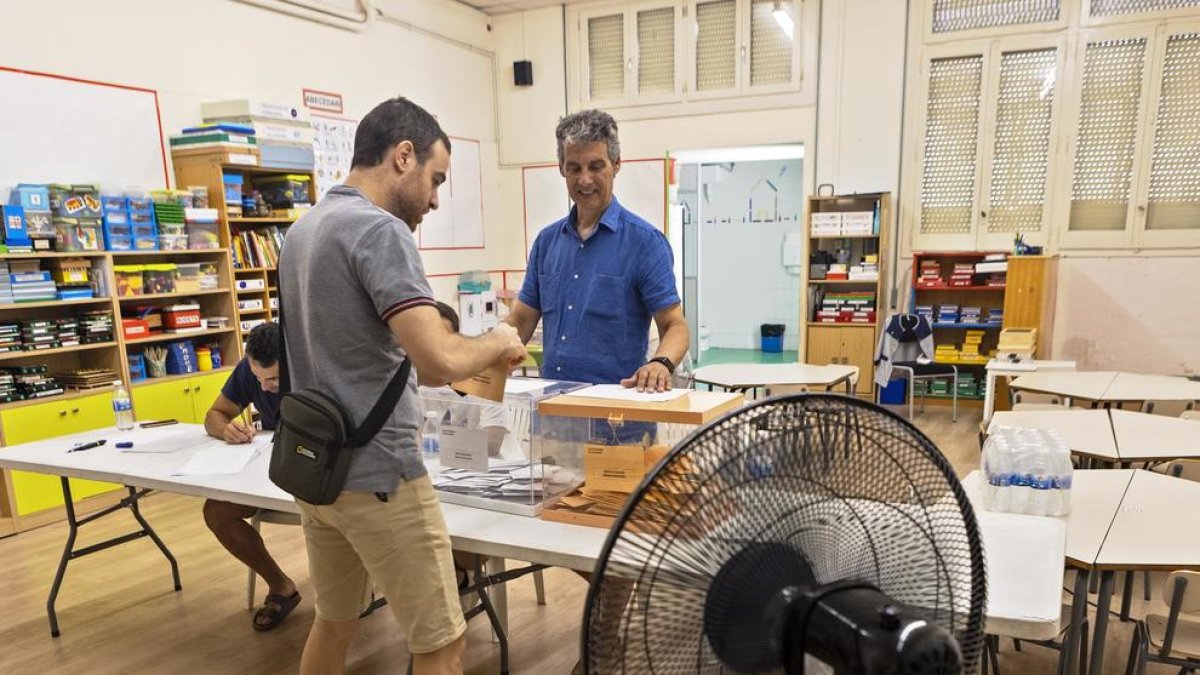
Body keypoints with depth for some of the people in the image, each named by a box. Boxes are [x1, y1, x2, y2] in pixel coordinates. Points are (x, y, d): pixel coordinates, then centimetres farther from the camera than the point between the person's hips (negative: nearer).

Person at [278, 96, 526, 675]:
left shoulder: (303, 228, 10)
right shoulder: (380, 229, -18)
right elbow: (438, 363, -29)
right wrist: (496, 345, -9)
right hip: (376, 474, -9)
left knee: (333, 621, 24)